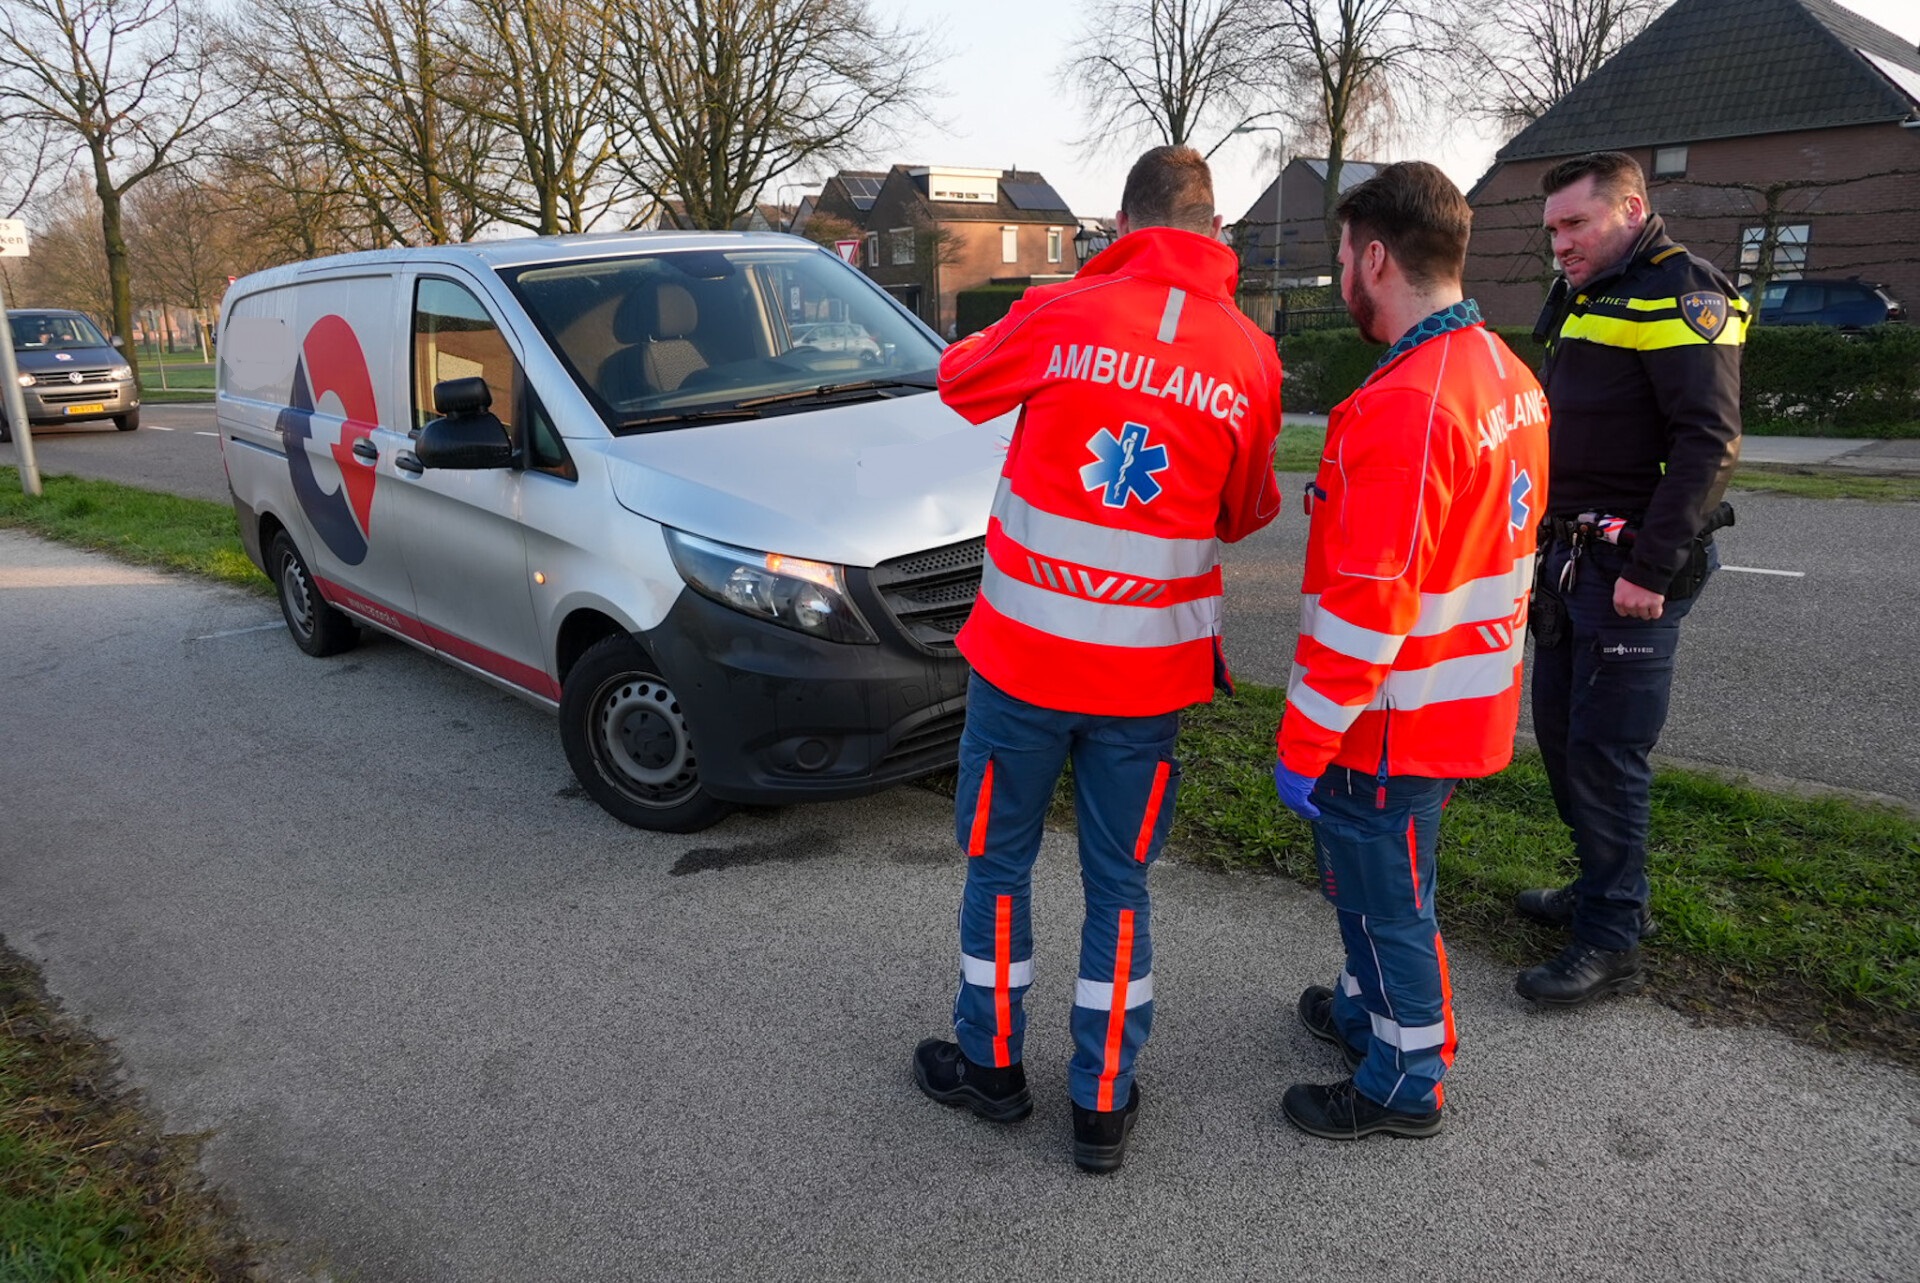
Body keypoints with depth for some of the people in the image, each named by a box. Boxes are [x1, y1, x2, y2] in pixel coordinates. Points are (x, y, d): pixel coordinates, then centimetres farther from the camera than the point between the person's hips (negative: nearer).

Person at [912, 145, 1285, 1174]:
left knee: (998, 859, 17)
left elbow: (959, 379, 10)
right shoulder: (1250, 359, -3)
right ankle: (1102, 1103, 26)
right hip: (1150, 670, 2)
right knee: (1120, 883, 15)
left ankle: (991, 1062, 34)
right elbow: (1245, 514, 9)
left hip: (1025, 654, -1)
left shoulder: (1063, 315, -9)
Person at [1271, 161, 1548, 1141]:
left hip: (1392, 722, -9)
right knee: (1371, 880, 26)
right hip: (1468, 700, 9)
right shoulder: (1509, 377, 5)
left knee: (1386, 900, 9)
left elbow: (1364, 614, -28)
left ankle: (1405, 1087, 29)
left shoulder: (1401, 410, -26)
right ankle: (1369, 1011, 46)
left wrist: (1302, 746, -19)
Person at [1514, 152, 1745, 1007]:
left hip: (1631, 569, -9)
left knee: (1605, 750, -6)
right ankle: (1600, 886, 31)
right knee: (1560, 731, 15)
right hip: (1568, 557, 9)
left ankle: (1612, 940, 6)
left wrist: (1652, 570, -23)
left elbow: (1710, 441, -19)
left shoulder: (1681, 294, -11)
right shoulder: (1579, 298, 18)